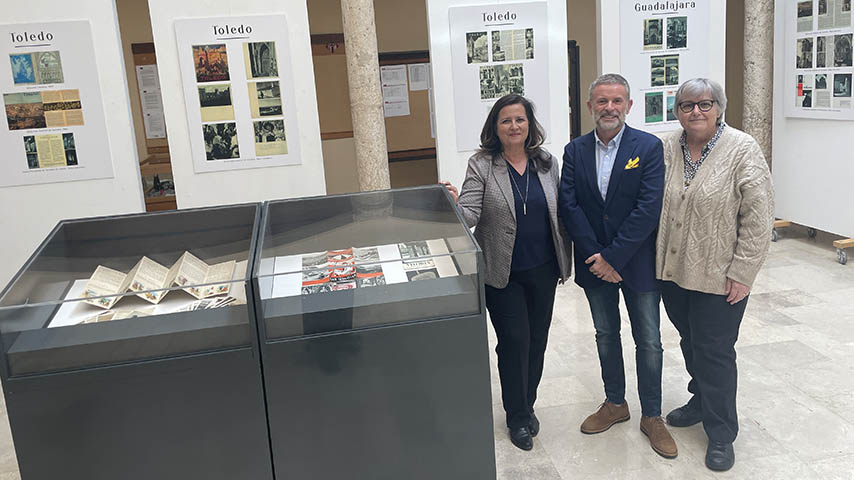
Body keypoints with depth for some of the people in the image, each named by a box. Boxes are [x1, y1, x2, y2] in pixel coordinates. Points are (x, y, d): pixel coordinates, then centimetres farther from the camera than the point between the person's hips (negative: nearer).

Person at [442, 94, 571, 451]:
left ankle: (527, 405, 34)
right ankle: (518, 417, 19)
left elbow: (560, 213, 10)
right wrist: (454, 205, -37)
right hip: (503, 273, -4)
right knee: (514, 341, 1)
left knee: (537, 340, 13)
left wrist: (565, 259, 9)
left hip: (543, 270, 4)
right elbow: (470, 215, -15)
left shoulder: (547, 163, 3)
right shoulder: (481, 165, -7)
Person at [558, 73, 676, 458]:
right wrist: (596, 257, -13)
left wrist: (613, 256, -18)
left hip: (637, 262, -3)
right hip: (595, 264, 3)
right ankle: (614, 404, 35)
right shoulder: (575, 151, 1)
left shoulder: (648, 147, -8)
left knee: (649, 342, 6)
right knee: (606, 336, 17)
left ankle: (651, 416, 23)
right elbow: (569, 206, -5)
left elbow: (648, 208, -16)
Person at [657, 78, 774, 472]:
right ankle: (701, 401, 41)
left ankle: (720, 433, 19)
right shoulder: (666, 149, 3)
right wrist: (654, 258, 6)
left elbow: (758, 217, -12)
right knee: (690, 342, 19)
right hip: (672, 270, 5)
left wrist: (741, 272, -14)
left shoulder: (743, 150, -10)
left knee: (714, 351, 3)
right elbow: (653, 205, 10)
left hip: (718, 276, -4)